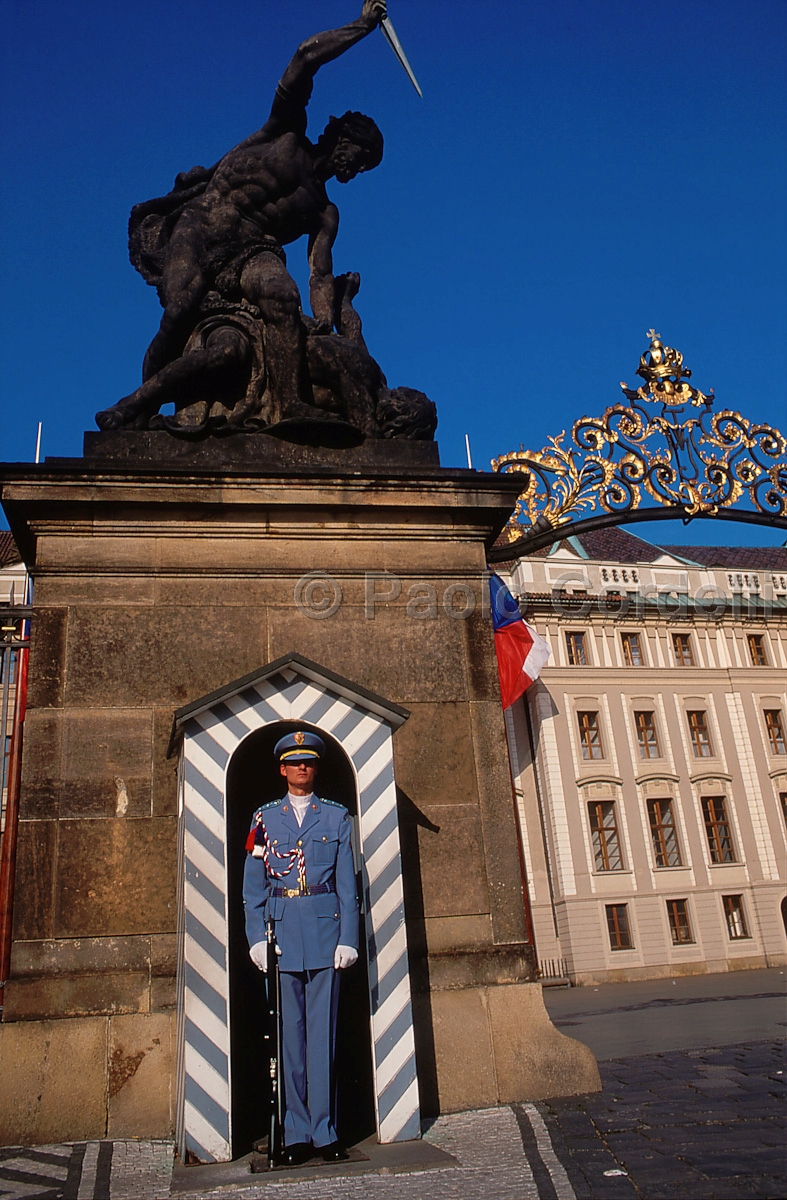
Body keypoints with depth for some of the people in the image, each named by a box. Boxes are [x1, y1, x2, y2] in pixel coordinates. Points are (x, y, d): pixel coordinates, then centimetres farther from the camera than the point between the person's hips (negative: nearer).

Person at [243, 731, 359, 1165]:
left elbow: (347, 884, 6)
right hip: (282, 931, 1)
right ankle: (297, 1133, 15)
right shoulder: (264, 819, 8)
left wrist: (348, 938, -2)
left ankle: (324, 1131, 12)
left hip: (325, 932, 0)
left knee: (323, 1031, 2)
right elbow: (253, 887, 7)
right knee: (290, 1032, 6)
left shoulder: (337, 817, 7)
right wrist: (257, 938, -2)